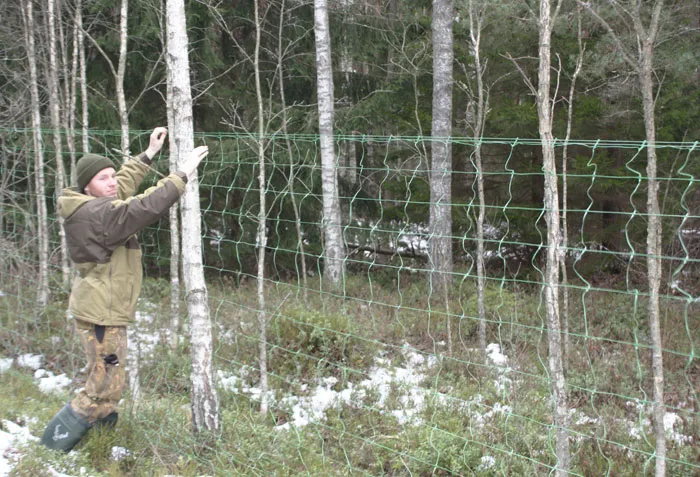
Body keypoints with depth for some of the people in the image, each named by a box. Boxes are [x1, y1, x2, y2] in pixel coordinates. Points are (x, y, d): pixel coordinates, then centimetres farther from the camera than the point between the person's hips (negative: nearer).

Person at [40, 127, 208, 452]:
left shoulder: (94, 207, 7)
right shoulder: (98, 214, -23)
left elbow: (124, 183, 24)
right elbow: (148, 206, -31)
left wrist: (148, 154, 26)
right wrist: (184, 173, -25)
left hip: (101, 311, 11)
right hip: (101, 315, -11)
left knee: (105, 382, 23)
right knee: (107, 387, -5)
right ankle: (54, 447, 4)